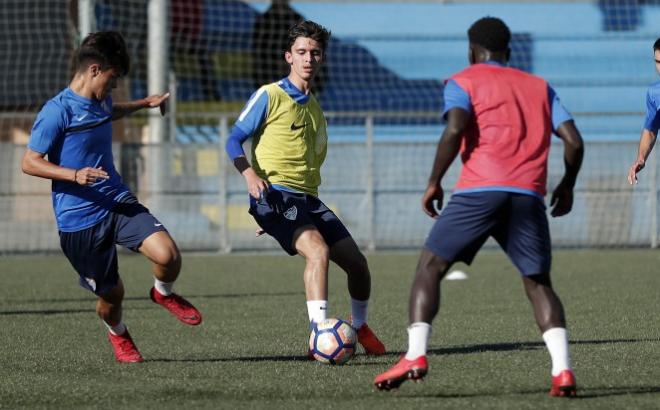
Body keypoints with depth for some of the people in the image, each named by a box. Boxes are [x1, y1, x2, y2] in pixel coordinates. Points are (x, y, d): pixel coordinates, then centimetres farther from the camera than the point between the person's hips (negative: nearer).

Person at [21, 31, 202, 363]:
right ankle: (117, 335, 39)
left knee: (167, 254, -19)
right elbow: (30, 162, -15)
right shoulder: (57, 112, -14)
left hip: (118, 203, 6)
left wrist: (144, 104, 38)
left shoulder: (100, 102, 10)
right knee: (112, 292, 4)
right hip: (79, 220, -6)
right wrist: (75, 175, -27)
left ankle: (163, 293, 16)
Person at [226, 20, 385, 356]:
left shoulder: (314, 107, 20)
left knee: (356, 262, 2)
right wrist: (250, 174, -22)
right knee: (318, 250, -30)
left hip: (307, 199, 7)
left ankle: (359, 327, 29)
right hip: (274, 194, -7)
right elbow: (234, 140, -4)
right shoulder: (269, 96, -1)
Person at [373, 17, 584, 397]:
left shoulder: (464, 82, 13)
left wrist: (434, 183, 1)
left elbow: (455, 130, -7)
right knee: (538, 283, 10)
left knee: (430, 267, 7)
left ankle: (416, 356, -9)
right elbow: (574, 140, 12)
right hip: (529, 196, 3)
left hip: (479, 191, -3)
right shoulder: (540, 87, 24)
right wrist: (567, 186, 27)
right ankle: (563, 369, -10)